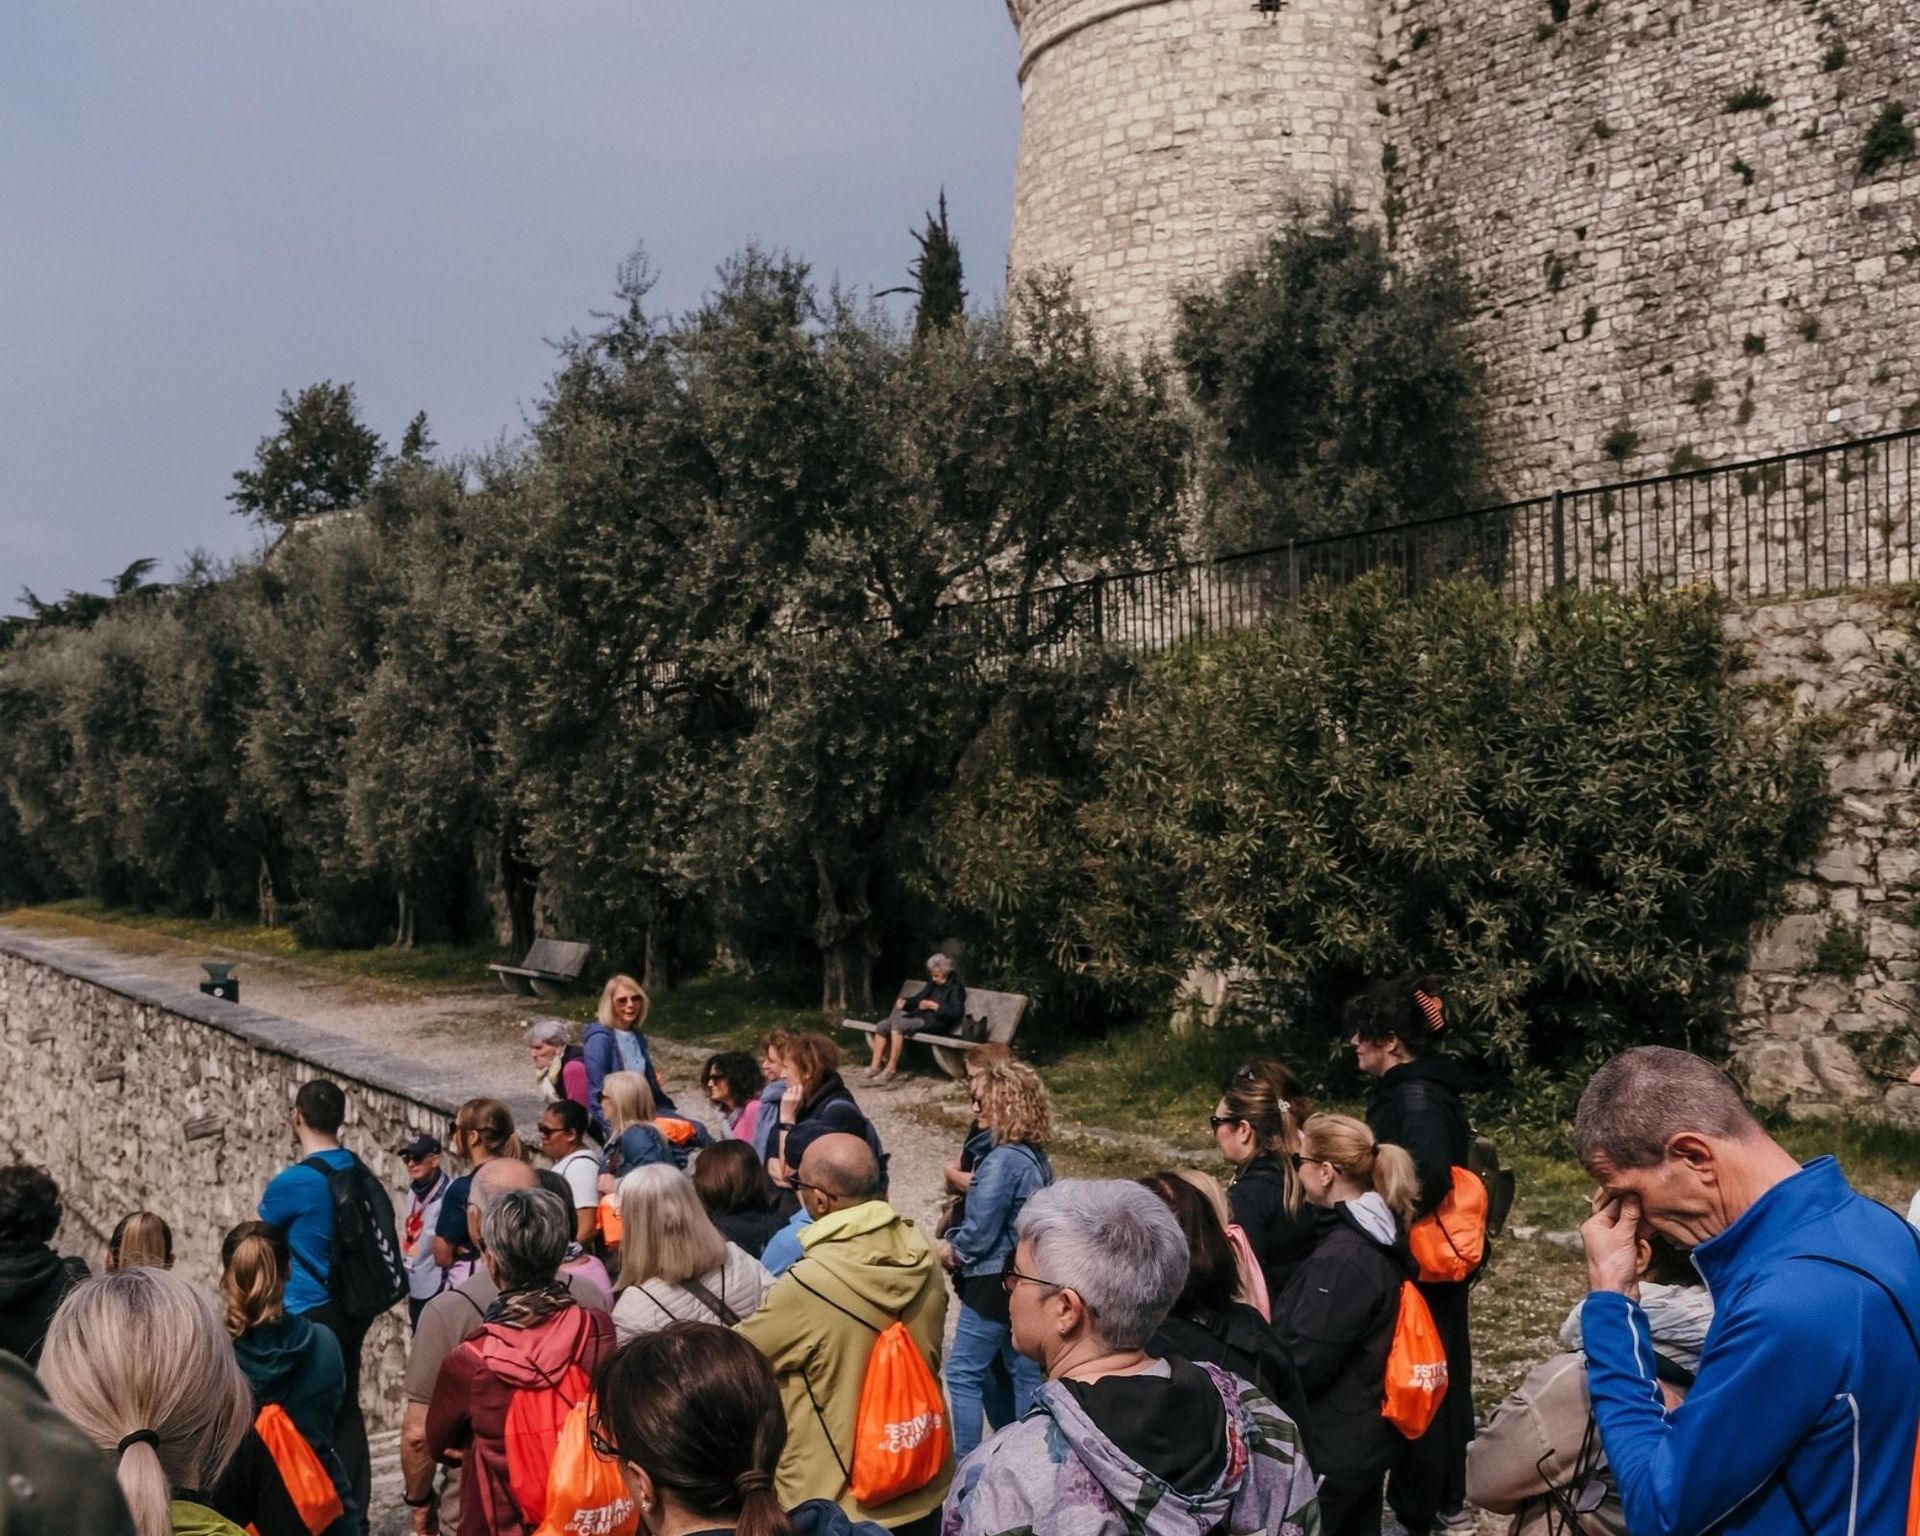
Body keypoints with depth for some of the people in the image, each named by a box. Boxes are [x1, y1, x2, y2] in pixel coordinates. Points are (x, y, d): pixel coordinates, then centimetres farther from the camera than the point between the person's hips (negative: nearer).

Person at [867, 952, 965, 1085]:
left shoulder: (956, 987, -3)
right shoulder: (933, 984, 21)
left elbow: (956, 1013, -15)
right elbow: (917, 999, 23)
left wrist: (933, 1006, -15)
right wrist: (904, 1002, 1)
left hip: (935, 1023, -9)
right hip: (919, 1017, 9)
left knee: (897, 1024, -31)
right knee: (882, 1026, -8)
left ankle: (891, 1069, -30)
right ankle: (875, 1067, -11)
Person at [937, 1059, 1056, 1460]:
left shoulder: (1002, 1160, -20)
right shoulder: (1037, 1158, 7)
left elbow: (981, 1231, -20)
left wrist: (952, 1250, 1)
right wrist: (958, 1243, 4)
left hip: (994, 1281, -9)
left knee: (964, 1373, 0)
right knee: (1024, 1373, 15)